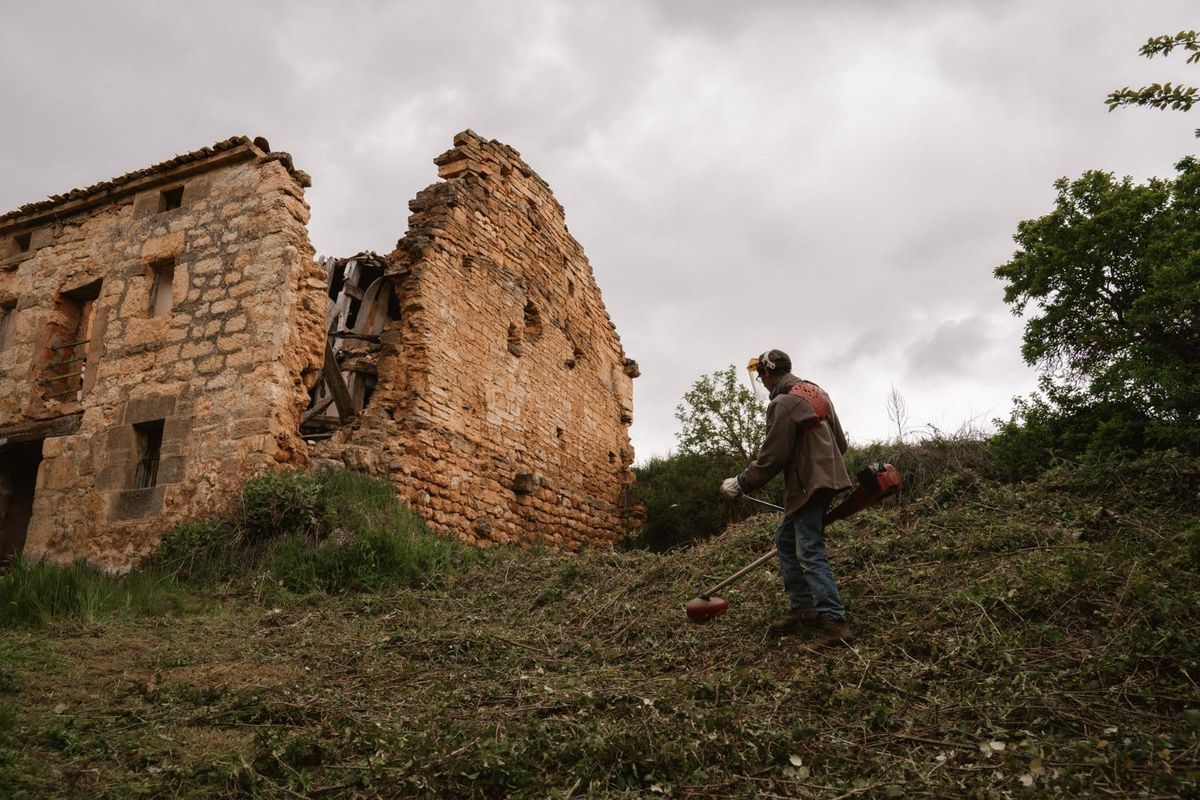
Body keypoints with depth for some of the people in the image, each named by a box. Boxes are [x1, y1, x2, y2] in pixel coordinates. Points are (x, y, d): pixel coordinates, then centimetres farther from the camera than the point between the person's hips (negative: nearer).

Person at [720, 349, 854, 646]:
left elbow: (771, 458, -16)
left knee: (810, 553, -8)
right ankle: (802, 608, 18)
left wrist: (740, 483, -5)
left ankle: (834, 622, -8)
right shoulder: (816, 392, 15)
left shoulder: (783, 404, -15)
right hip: (826, 476, 10)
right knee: (786, 540, 17)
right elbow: (840, 441, 18)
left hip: (808, 486, -10)